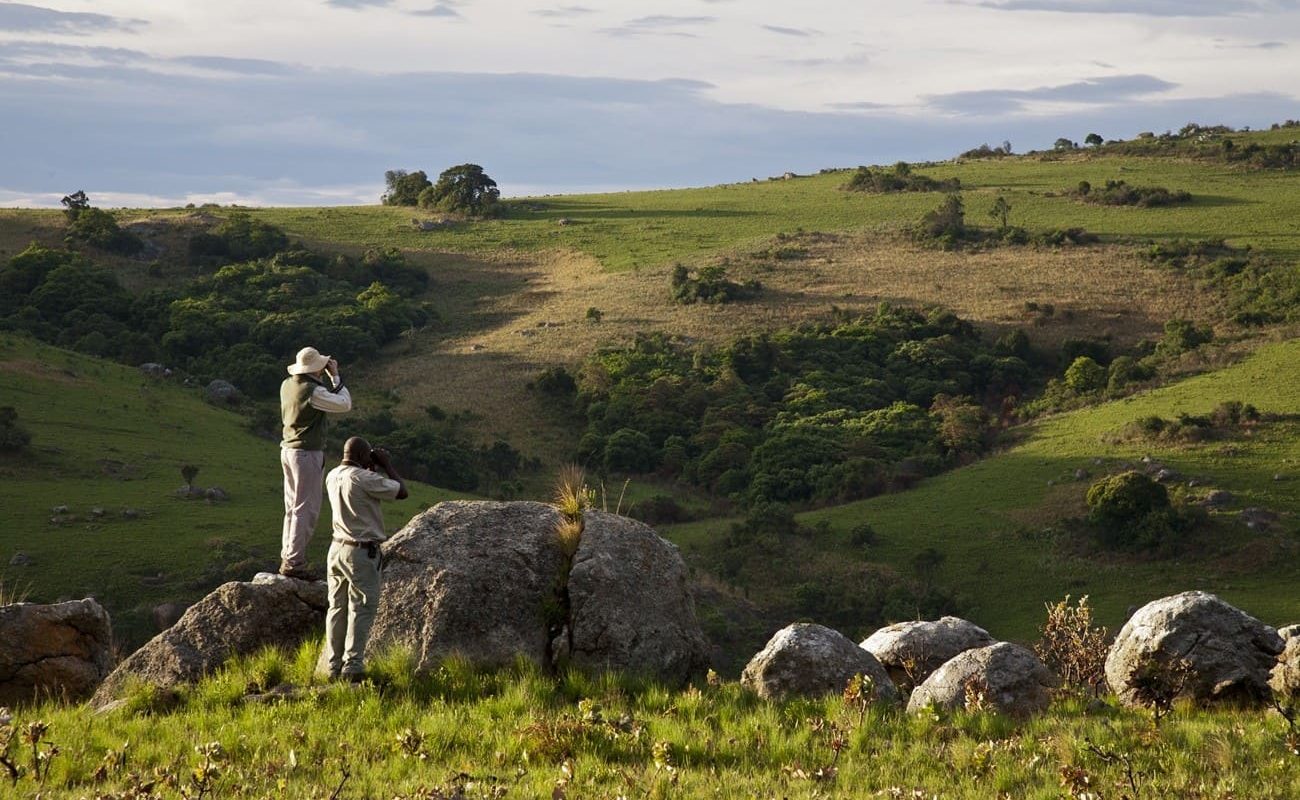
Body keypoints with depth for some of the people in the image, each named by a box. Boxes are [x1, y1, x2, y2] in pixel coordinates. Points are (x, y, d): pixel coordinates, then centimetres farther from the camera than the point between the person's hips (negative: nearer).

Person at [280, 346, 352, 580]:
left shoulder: (287, 385, 6)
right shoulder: (312, 391, -20)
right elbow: (344, 404, -15)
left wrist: (325, 378, 14)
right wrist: (335, 377, -6)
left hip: (289, 449, 9)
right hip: (307, 453, -9)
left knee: (293, 508, 15)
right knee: (306, 510, -5)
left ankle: (287, 559, 19)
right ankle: (294, 563, -7)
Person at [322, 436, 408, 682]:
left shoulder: (332, 477, 6)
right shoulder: (364, 479, -18)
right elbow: (402, 492, -11)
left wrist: (372, 469, 18)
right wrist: (387, 465, -1)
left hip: (337, 549, 8)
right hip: (362, 552, -8)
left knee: (337, 609, 11)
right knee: (361, 610, -1)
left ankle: (334, 665, 12)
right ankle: (352, 666, -4)